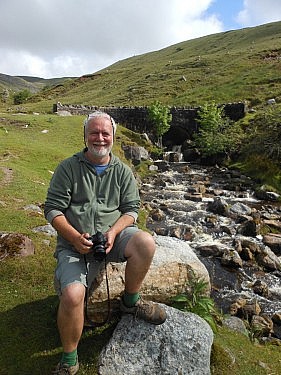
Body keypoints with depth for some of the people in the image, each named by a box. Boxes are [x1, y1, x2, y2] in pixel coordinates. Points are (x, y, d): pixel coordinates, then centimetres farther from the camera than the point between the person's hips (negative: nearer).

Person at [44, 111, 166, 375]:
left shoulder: (122, 171, 8)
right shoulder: (68, 167, 0)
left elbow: (131, 209, 6)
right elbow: (52, 209, -3)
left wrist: (113, 232, -14)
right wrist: (75, 238, -17)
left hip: (113, 234, 2)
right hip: (75, 241, -1)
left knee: (146, 242, -28)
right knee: (72, 295, -26)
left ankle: (131, 301, 1)